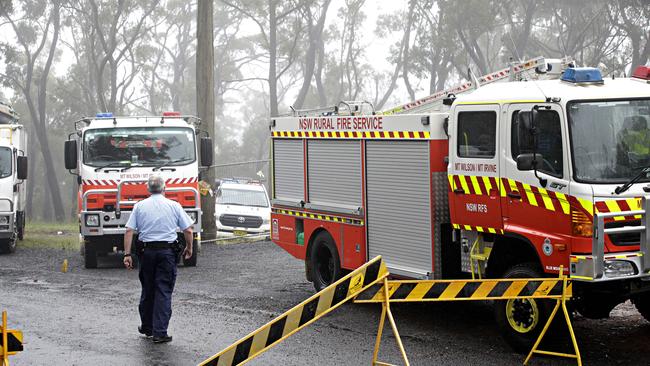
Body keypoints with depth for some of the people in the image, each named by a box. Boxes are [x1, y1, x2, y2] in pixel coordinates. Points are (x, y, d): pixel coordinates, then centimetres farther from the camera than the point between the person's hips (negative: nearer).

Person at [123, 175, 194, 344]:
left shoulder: (140, 206, 4)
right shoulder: (174, 206, 1)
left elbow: (129, 231, -2)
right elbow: (188, 230, 0)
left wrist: (127, 254, -1)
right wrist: (189, 247, 16)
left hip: (147, 251, 2)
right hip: (167, 251, -2)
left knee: (147, 290, 16)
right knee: (164, 291, -1)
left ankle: (147, 327, 28)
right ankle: (160, 332, -6)